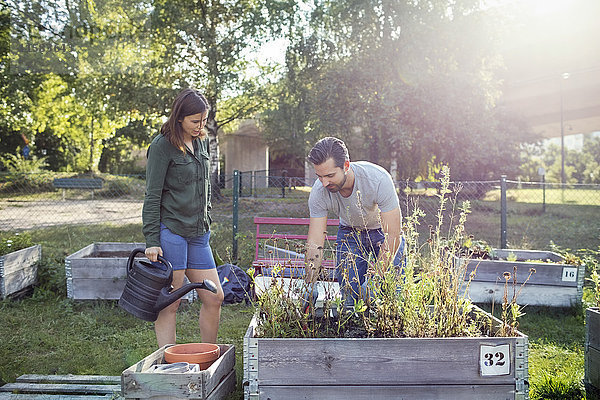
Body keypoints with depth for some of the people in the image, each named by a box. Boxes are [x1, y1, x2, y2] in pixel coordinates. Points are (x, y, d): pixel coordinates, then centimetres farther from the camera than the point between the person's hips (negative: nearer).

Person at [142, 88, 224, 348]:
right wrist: (151, 240, -14)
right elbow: (152, 196, -10)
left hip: (198, 233, 7)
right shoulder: (162, 145, -8)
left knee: (214, 299, 8)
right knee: (169, 305, -1)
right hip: (170, 231, -7)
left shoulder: (201, 142, 13)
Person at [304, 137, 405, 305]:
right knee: (350, 297, -8)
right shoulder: (319, 192, -26)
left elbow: (393, 235, -32)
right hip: (350, 232, 2)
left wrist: (375, 276, -36)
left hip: (384, 230, -2)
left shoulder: (379, 179, -36)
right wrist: (310, 285, -33)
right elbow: (314, 242, -23)